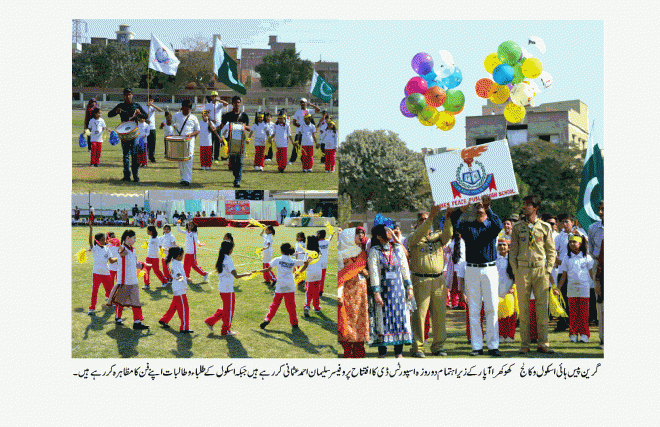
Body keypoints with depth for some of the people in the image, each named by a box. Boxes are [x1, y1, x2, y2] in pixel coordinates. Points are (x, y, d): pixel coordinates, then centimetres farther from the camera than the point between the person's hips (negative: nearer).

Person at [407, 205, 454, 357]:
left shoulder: (437, 237, 16)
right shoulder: (413, 238, 6)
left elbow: (447, 234, -3)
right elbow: (420, 233, -16)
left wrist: (448, 219, -20)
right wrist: (431, 217, -25)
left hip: (438, 280, 4)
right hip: (421, 281, -4)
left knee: (439, 315, 4)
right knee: (419, 315, -7)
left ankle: (438, 346, 12)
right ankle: (417, 347, -3)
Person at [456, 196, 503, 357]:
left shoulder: (491, 225, 7)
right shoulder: (468, 226, 9)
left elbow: (498, 226, -16)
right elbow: (458, 227, -10)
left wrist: (488, 208, -23)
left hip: (489, 269, -1)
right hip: (472, 270, 1)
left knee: (492, 308, -3)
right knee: (473, 309, 2)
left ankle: (493, 345, 1)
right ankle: (477, 346, 6)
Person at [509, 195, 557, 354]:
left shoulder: (545, 227, 7)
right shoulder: (518, 227, 9)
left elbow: (551, 251, 10)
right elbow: (513, 250, 10)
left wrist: (548, 269, 1)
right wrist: (515, 270, 1)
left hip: (540, 269, 0)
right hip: (523, 269, 0)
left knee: (542, 307, -2)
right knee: (523, 308, 0)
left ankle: (543, 343, 2)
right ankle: (524, 344, 4)